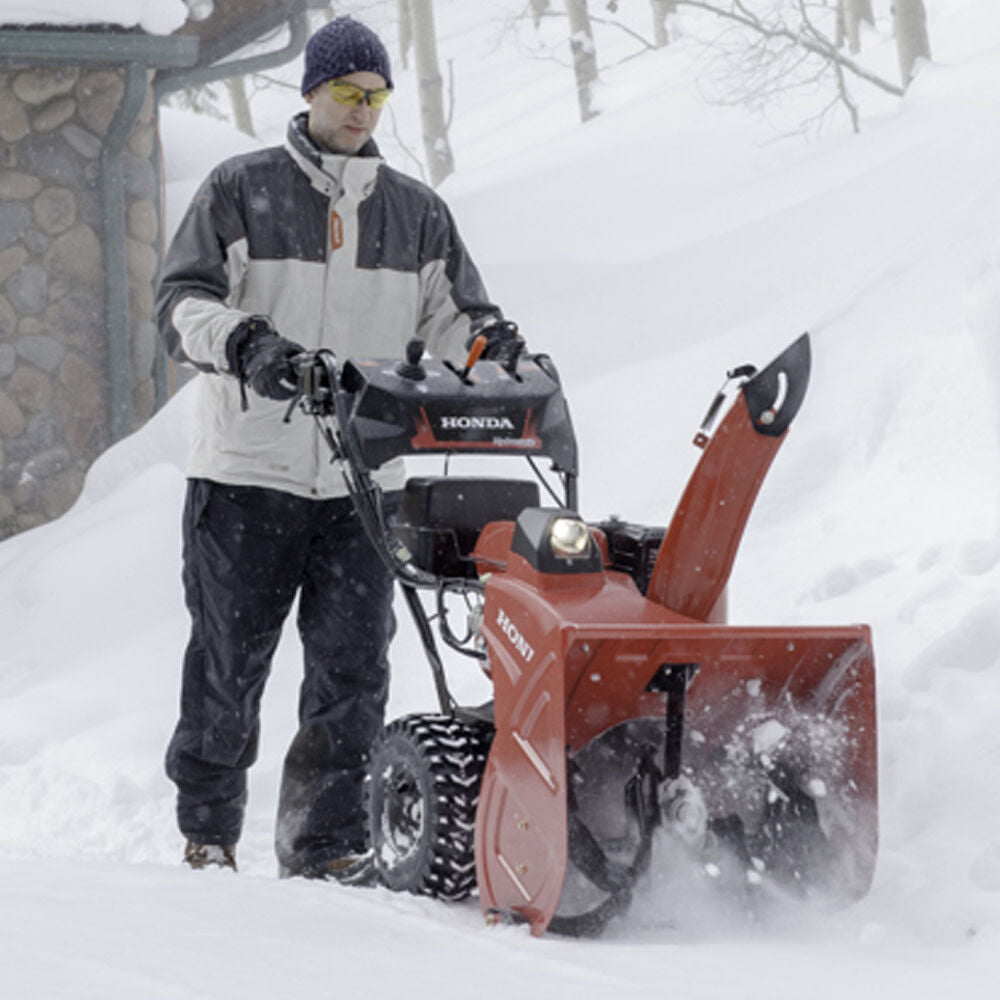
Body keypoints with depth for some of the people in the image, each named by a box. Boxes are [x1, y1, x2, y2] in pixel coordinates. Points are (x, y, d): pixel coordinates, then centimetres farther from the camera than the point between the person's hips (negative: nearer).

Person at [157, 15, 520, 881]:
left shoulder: (415, 212, 13)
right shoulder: (240, 191, 2)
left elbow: (451, 316, 15)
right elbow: (182, 302, -5)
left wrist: (489, 342, -9)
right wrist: (243, 343, -25)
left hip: (365, 478, 3)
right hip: (249, 474, -2)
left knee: (353, 665, -4)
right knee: (229, 663, 5)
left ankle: (327, 840, 3)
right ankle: (207, 828, 19)